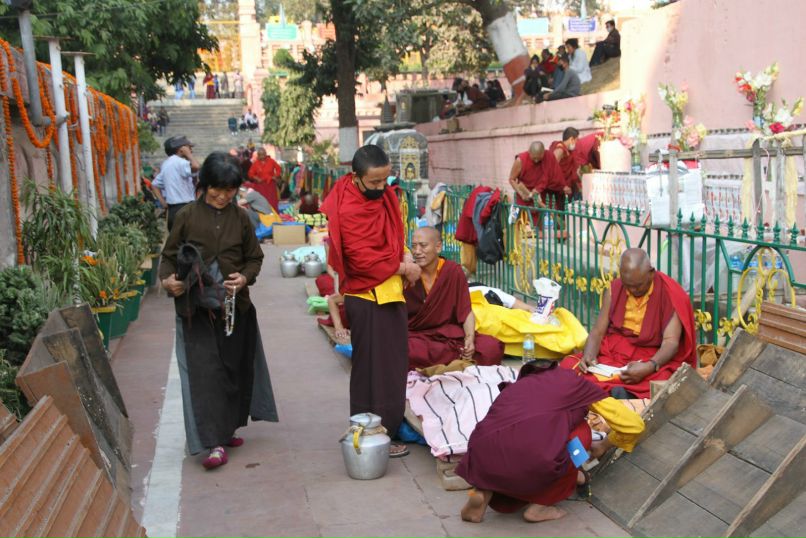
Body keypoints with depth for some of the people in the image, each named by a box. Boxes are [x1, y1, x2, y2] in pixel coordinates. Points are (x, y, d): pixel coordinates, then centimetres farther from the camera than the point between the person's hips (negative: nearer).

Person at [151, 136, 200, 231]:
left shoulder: (166, 164, 18)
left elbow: (155, 185, 22)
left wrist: (164, 203, 13)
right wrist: (188, 154, -12)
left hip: (173, 210, 10)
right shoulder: (178, 161, -12)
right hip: (183, 209, -10)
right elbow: (195, 167, -32)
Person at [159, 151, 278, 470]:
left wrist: (245, 278, -10)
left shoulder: (240, 218, 4)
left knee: (233, 368, 10)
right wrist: (167, 279, -14)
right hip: (196, 307, -2)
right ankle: (215, 442, -5)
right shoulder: (187, 216, 0)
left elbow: (254, 258, 9)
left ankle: (226, 429, 28)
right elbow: (169, 255, 5)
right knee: (204, 371, -6)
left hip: (235, 306, 2)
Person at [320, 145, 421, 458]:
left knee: (393, 364, 16)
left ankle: (391, 425, 30)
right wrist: (402, 268, -11)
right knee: (374, 369, -1)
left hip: (389, 291, 9)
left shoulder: (383, 194, 6)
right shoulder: (348, 210, -21)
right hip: (368, 297, -8)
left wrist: (404, 259, 1)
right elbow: (363, 259, -21)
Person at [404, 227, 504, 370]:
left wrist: (470, 339, -17)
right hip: (414, 335, -2)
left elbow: (466, 312, -1)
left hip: (449, 334, 2)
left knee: (492, 347, -23)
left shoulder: (453, 271, -2)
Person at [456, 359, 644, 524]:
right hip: (532, 462, -4)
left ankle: (484, 492, 14)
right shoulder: (573, 381, 25)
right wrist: (603, 446, 47)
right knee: (580, 431, 28)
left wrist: (568, 473, 52)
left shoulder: (514, 386, 34)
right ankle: (539, 505, 19)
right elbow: (634, 424, 27)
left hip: (482, 461, 4)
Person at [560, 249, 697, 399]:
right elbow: (598, 331, 3)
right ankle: (616, 391, -35)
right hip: (612, 353, 4)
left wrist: (650, 367, -36)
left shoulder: (669, 294, -10)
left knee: (661, 379, -38)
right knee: (569, 365, -22)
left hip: (653, 360, -3)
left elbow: (671, 342, -17)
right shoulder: (614, 290, 2)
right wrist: (589, 355, -19)